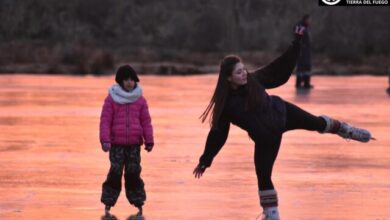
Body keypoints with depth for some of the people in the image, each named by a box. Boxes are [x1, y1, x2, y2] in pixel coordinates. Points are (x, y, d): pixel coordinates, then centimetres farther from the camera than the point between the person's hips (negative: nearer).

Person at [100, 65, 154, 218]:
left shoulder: (140, 100, 8)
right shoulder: (111, 99, 1)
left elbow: (146, 122, 8)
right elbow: (105, 121, -3)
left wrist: (149, 141, 2)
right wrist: (105, 140, -12)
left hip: (134, 144, 2)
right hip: (116, 144, -2)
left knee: (133, 174, 0)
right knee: (115, 174, -7)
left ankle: (139, 208, 8)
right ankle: (107, 208, 1)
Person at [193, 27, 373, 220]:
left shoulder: (254, 79, -18)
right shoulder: (226, 103, -24)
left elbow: (281, 68, -10)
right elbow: (217, 135, -17)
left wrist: (297, 42, -13)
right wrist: (205, 162, -17)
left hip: (281, 113, 2)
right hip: (266, 138, -2)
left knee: (317, 123, 9)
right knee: (263, 175, -2)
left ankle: (345, 130, 43)